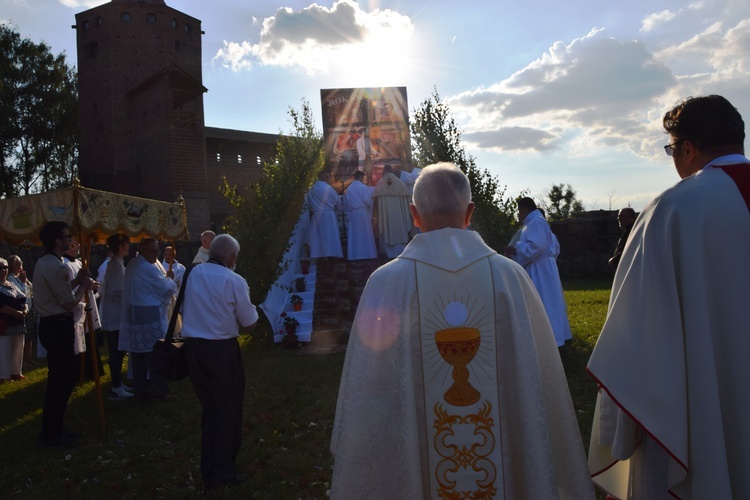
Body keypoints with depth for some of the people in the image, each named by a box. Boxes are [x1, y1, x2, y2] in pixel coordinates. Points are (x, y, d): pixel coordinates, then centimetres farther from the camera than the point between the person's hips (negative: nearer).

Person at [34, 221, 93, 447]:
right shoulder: (56, 266, -20)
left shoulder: (44, 262, 13)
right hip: (58, 327, -11)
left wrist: (76, 280, 11)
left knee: (63, 376, 17)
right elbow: (69, 303, -18)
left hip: (51, 325, 11)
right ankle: (51, 434, 7)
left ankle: (52, 428, 26)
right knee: (59, 380, -3)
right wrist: (84, 285, -3)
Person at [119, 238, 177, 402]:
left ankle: (140, 390, 21)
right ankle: (158, 391, 11)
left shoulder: (131, 265, 10)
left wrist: (164, 278, 12)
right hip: (150, 317, -9)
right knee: (154, 353, 2)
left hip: (134, 315, 9)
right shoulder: (148, 269, -19)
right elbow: (167, 289, -12)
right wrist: (169, 278, 7)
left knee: (138, 354, 12)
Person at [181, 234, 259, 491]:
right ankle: (222, 471, 20)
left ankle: (208, 471, 30)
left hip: (193, 347, 5)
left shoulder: (193, 274, 3)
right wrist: (246, 300, 12)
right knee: (228, 410, 12)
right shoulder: (234, 281, -10)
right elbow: (250, 322, -4)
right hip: (222, 349, -5)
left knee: (209, 408, 20)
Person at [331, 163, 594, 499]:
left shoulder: (386, 283, -16)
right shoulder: (510, 276, -12)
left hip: (415, 471, -1)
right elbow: (541, 385, -6)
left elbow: (365, 396, -11)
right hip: (506, 465, 2)